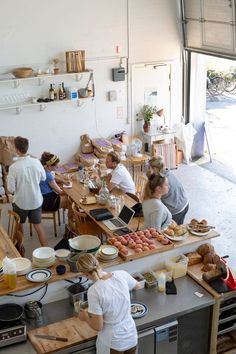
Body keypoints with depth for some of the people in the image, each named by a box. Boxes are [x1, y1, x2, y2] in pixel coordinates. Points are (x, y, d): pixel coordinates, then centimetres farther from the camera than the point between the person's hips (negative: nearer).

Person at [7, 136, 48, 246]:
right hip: (36, 200, 3)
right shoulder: (36, 162, -12)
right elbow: (43, 178, 5)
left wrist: (9, 179, 2)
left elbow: (11, 189, -15)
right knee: (38, 226, 14)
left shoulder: (14, 167, -23)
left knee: (19, 225, 22)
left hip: (21, 202, -2)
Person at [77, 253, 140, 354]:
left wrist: (85, 317, 2)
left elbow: (98, 326, -17)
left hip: (112, 344, -4)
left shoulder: (94, 291, -25)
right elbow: (137, 286, 12)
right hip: (131, 337, 5)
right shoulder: (121, 275, -12)